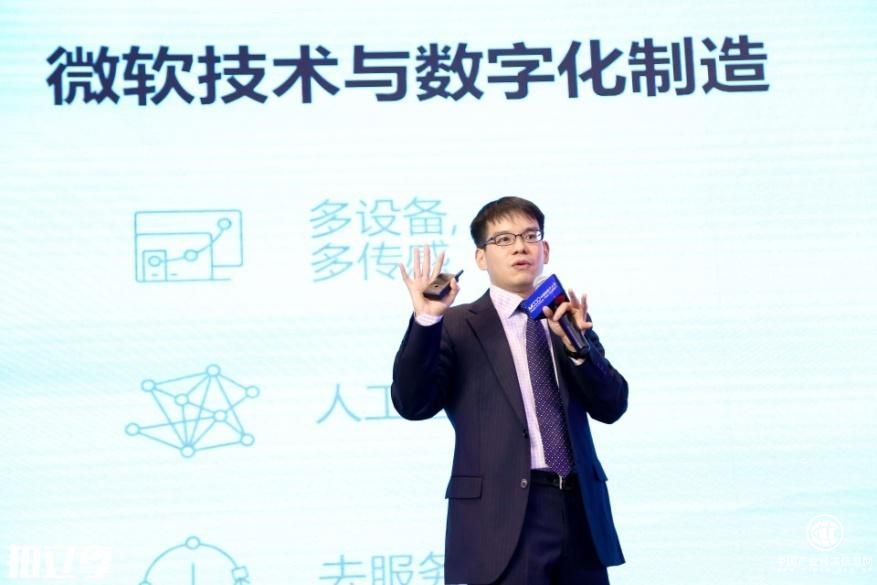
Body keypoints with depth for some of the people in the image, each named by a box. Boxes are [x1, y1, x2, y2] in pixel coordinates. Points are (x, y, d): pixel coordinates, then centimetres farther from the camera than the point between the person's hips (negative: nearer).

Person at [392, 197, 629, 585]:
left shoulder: (570, 319, 13)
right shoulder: (458, 327, 1)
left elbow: (611, 406, 4)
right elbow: (413, 404, -9)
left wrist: (575, 343, -12)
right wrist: (426, 320, -21)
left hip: (580, 511, 4)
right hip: (502, 516, -4)